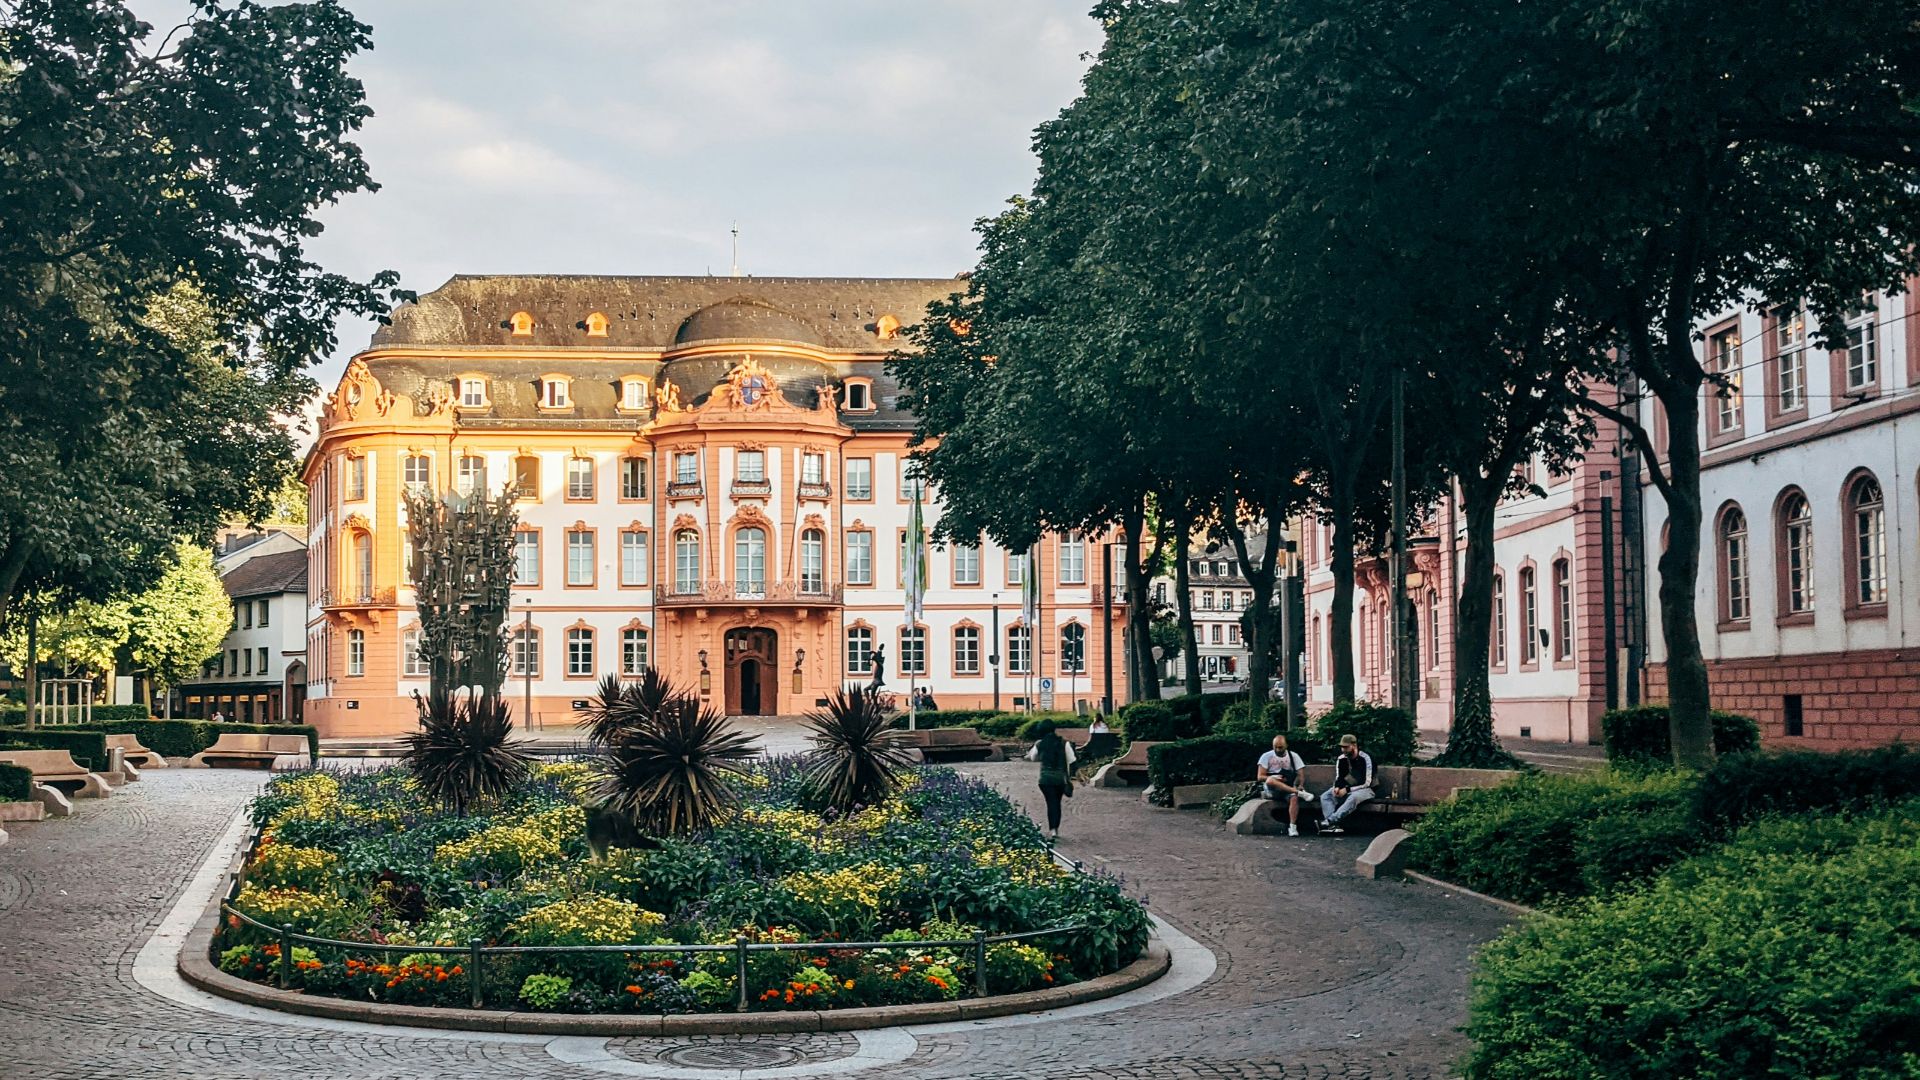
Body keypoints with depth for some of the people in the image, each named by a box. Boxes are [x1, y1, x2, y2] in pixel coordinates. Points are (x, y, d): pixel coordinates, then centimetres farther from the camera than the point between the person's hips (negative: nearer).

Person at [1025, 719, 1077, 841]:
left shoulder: (1039, 744, -3)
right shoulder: (1064, 743, -3)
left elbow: (1033, 758, 15)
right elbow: (1070, 762, -2)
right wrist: (1069, 779, 8)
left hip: (1046, 778, -1)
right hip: (1060, 777, 1)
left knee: (1051, 803, 0)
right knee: (1057, 803, 16)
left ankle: (1052, 830, -15)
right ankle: (1056, 829, 23)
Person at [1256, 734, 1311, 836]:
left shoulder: (1293, 756, 10)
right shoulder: (1267, 756, 6)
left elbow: (1299, 774, 7)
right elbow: (1260, 777, 0)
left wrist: (1300, 785, -15)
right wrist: (1274, 777, -18)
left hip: (1289, 789, 1)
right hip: (1271, 790, -1)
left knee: (1294, 797, -35)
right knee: (1270, 780, -37)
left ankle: (1293, 827, -35)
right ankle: (1300, 793, -39)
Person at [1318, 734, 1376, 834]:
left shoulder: (1365, 759, -16)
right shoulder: (1341, 759, 2)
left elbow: (1367, 783, -19)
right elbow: (1339, 778, 10)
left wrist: (1347, 790, -24)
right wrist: (1336, 787, -14)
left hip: (1364, 789, -6)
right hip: (1346, 789, 7)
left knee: (1353, 797, -40)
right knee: (1325, 796, -16)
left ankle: (1329, 820, -48)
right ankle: (1333, 825, -37)